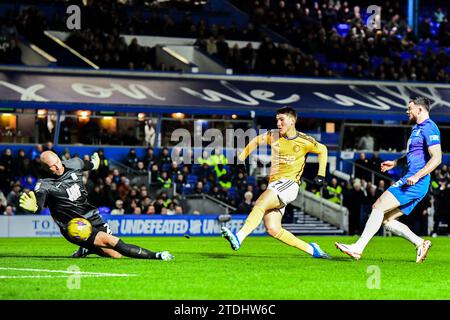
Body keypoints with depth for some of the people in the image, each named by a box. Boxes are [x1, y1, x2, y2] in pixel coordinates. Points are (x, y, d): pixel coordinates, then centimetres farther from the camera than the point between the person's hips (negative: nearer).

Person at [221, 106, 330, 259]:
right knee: (273, 229, -7)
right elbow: (255, 141, 27)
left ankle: (239, 238, -43)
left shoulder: (304, 141, 0)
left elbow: (323, 150, 18)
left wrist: (321, 175, 14)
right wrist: (240, 159, 20)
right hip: (273, 185, 5)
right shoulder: (273, 136, 9)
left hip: (289, 183, -5)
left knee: (260, 204, -30)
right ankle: (311, 249, 6)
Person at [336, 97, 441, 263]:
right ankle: (420, 243, 6)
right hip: (411, 182, 10)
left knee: (378, 206, -16)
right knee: (386, 219, 8)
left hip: (416, 183, -10)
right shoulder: (417, 128, 21)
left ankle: (358, 248, -20)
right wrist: (395, 162, 23)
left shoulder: (429, 128, -10)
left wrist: (416, 176, -26)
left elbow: (436, 158, -20)